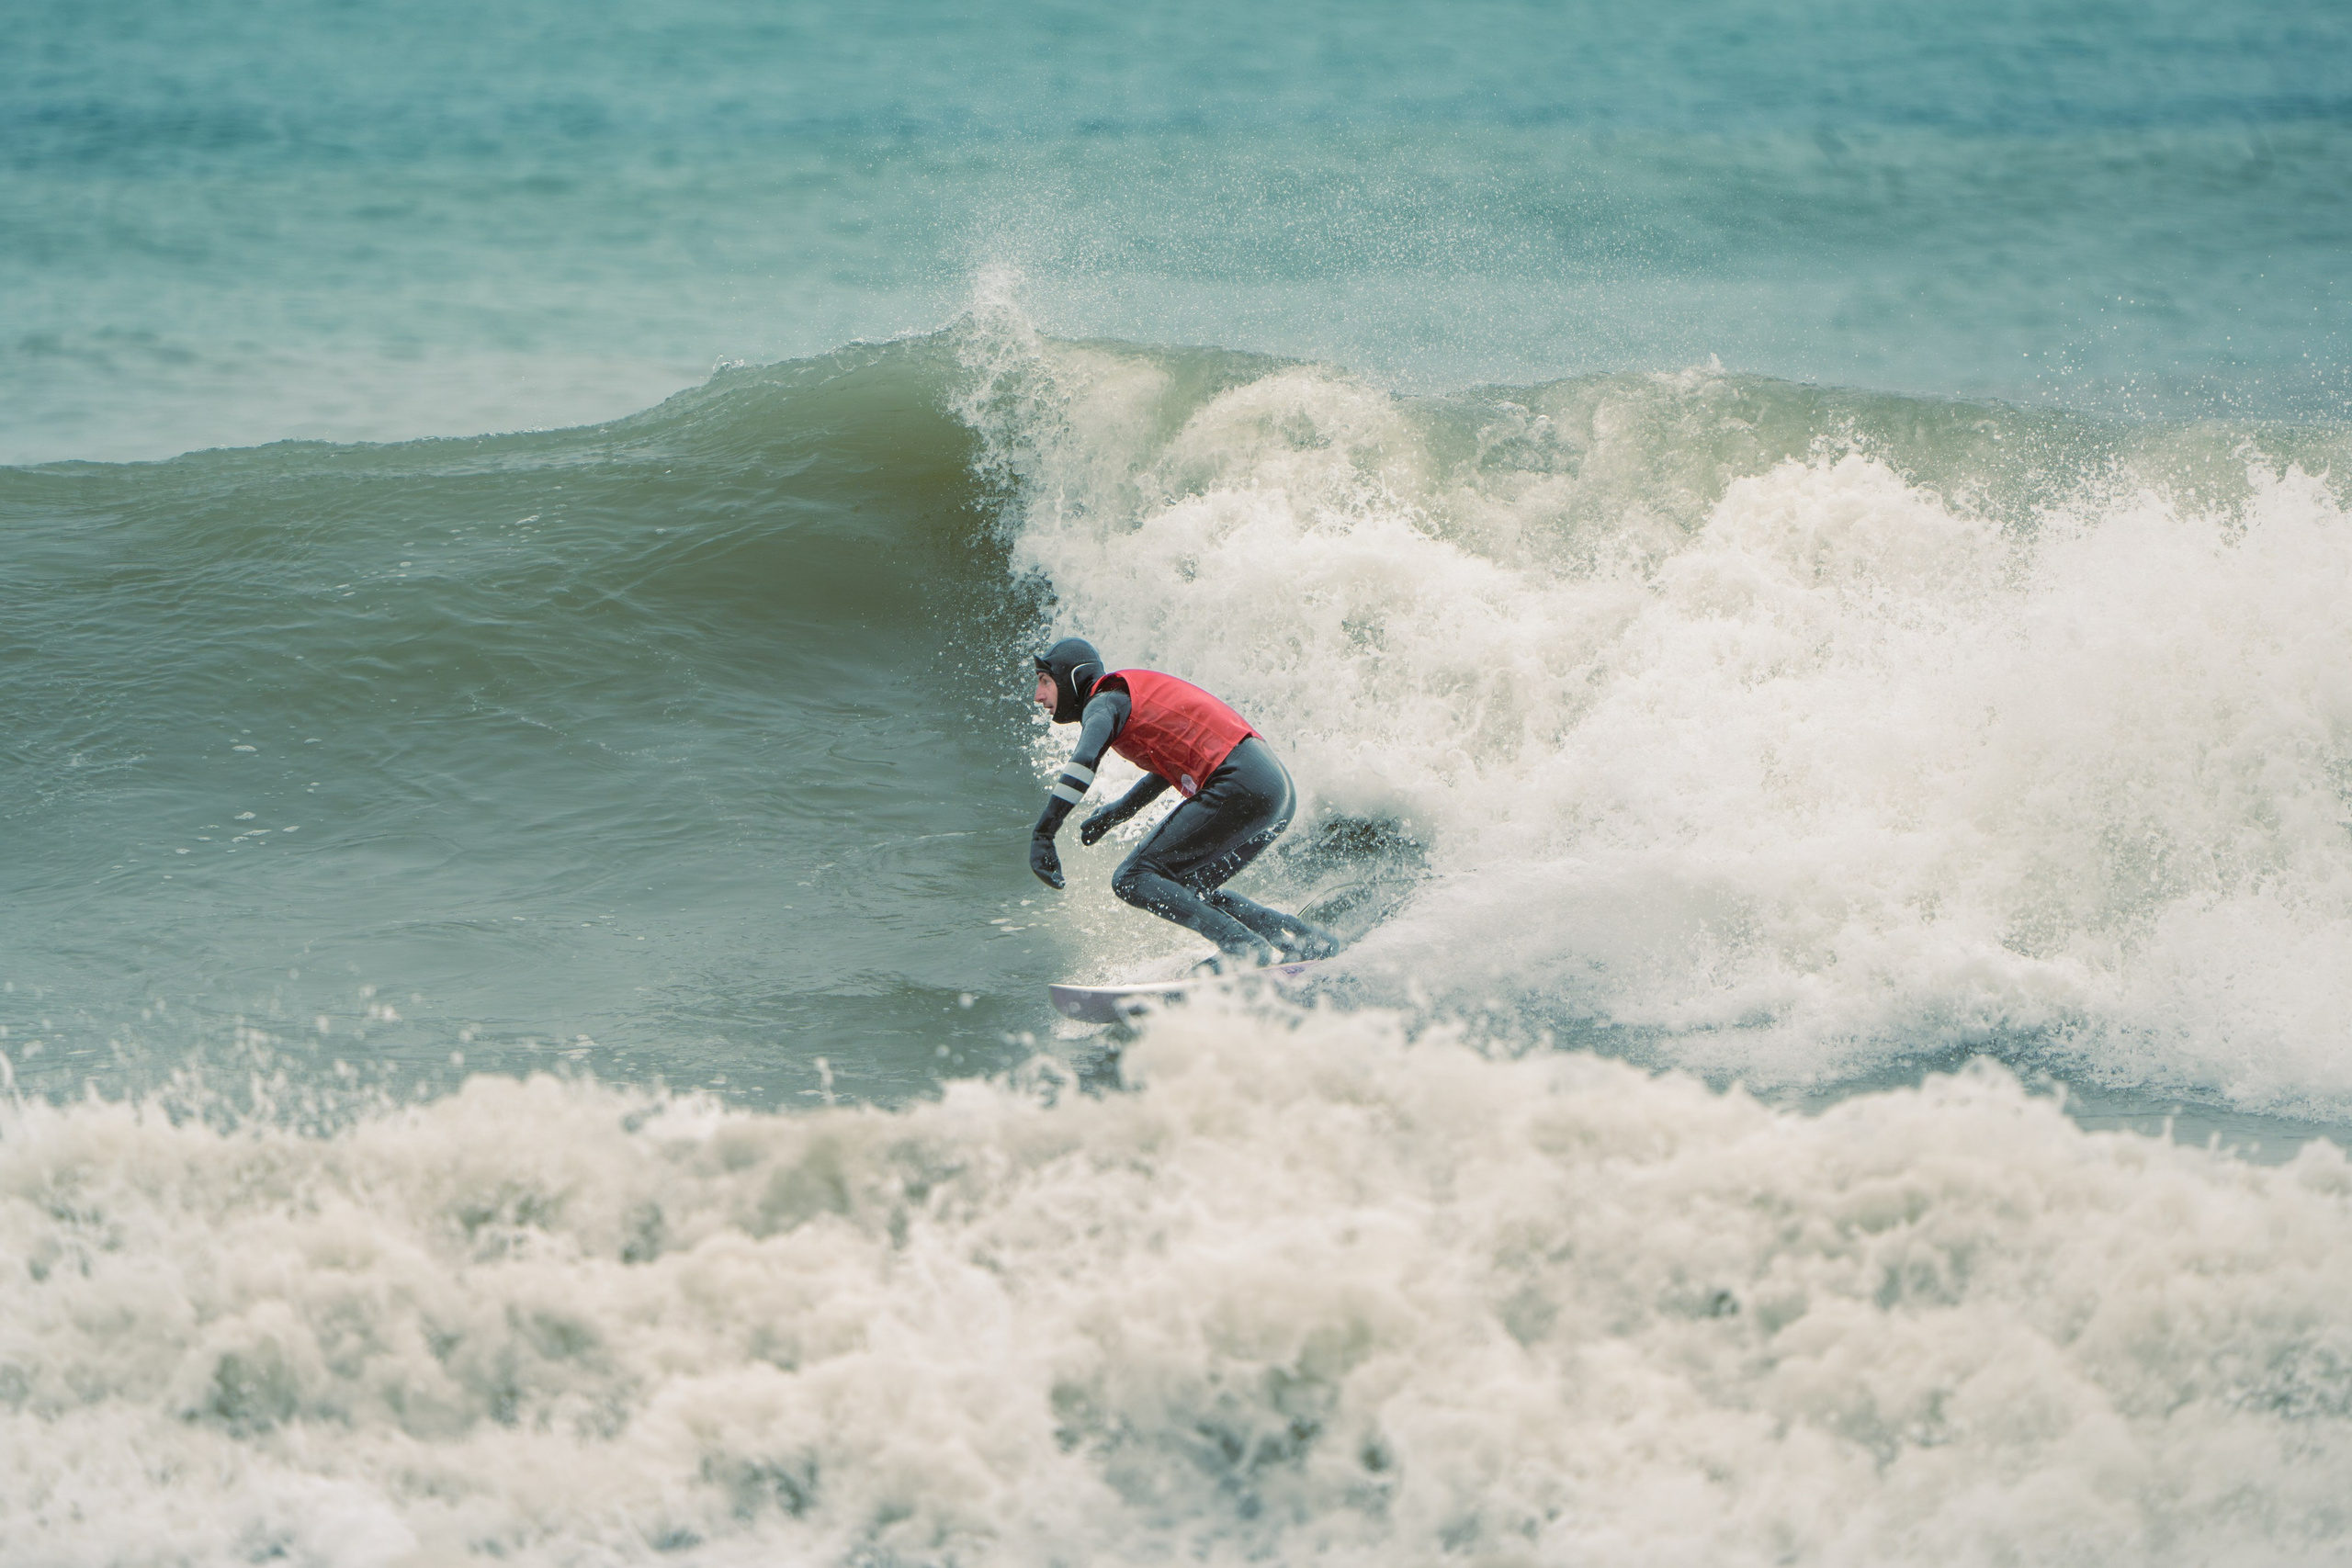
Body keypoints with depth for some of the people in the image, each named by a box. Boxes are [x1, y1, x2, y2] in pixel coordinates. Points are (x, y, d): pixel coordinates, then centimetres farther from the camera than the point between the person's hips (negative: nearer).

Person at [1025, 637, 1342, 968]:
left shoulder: (1104, 702, 1)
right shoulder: (1133, 697, 29)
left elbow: (1083, 762, -20)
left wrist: (1043, 835, -25)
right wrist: (1117, 812, 38)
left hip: (1240, 786, -10)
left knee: (1133, 880, -8)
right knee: (1188, 889, 22)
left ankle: (1246, 947, -20)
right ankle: (1306, 939, 12)